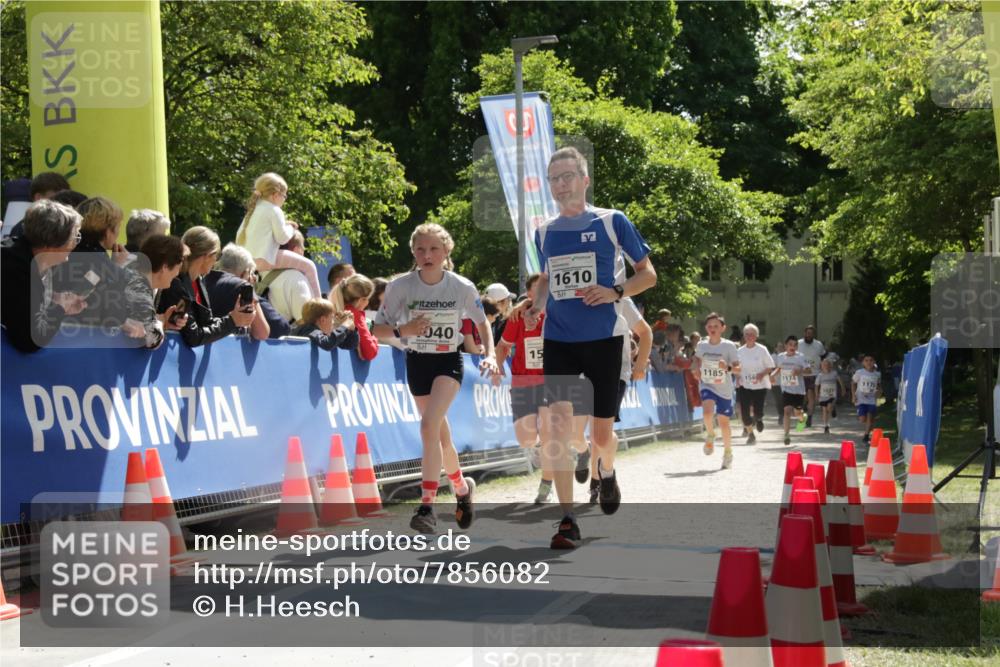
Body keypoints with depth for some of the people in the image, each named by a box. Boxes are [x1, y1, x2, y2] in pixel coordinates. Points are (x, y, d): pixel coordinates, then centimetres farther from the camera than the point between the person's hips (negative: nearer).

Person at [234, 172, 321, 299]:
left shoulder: (253, 210, 19)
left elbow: (239, 235, 22)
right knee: (308, 265, -2)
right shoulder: (274, 210, -7)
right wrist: (290, 228, 13)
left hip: (248, 259, 9)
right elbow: (282, 238, -10)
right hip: (265, 259, -9)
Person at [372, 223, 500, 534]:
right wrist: (402, 330, -25)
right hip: (417, 362, 3)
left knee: (430, 424, -24)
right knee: (440, 434, 13)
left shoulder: (462, 287, -12)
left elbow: (482, 323, 5)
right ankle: (462, 487, 41)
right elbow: (378, 329, -6)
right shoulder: (400, 286, -12)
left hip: (449, 361, -3)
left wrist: (490, 355, -9)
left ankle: (427, 506, -23)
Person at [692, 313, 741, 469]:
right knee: (707, 411, -27)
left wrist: (728, 367, -30)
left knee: (724, 421, 5)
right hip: (707, 385, 1)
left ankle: (728, 453, 25)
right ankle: (710, 436, 3)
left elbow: (738, 369, -10)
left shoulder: (729, 346, -9)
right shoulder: (701, 345, 0)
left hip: (724, 388, -1)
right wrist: (697, 368, 4)